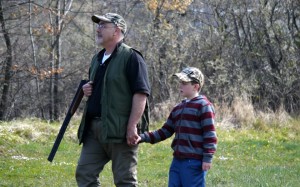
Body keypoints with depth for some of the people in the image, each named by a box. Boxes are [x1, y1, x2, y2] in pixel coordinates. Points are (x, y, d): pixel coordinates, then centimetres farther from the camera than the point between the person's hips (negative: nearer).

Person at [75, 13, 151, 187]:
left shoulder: (131, 57, -8)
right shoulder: (98, 58, 19)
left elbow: (141, 93, -15)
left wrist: (132, 127, -22)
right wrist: (86, 89, 8)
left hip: (119, 130, -8)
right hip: (94, 128, 8)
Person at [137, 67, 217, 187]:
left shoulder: (203, 106, -6)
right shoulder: (178, 109, 20)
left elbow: (210, 134, -11)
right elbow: (164, 132, 20)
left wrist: (207, 158, -16)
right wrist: (142, 138, 9)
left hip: (194, 162, -9)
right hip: (177, 161, 9)